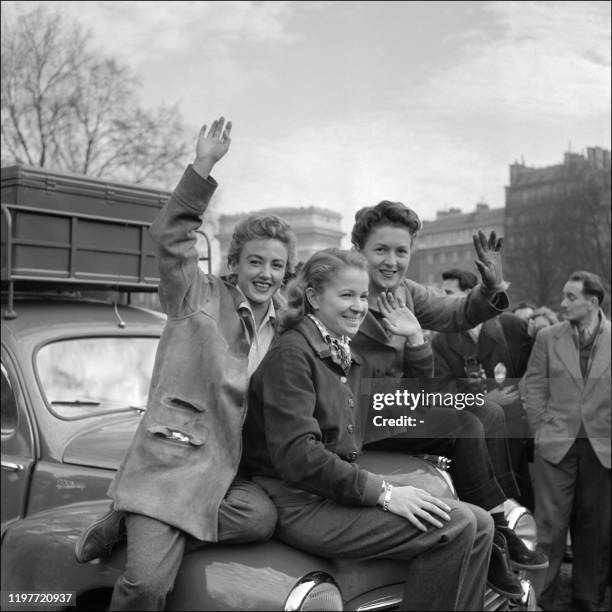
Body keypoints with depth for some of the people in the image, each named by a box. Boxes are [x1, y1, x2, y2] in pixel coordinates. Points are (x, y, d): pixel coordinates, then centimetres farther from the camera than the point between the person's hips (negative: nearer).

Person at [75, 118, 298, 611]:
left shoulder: (282, 319, 16)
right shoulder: (201, 296, -1)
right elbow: (170, 239, -16)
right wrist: (203, 167, -26)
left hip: (227, 465, 6)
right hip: (174, 457, -6)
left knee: (262, 517, -26)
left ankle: (134, 527, -8)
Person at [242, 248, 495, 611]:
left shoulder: (350, 359, 18)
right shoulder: (291, 354, -11)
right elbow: (297, 455, -21)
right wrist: (382, 492, -21)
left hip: (340, 494, 9)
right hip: (301, 505, -9)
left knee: (479, 524, -2)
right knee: (453, 526, -18)